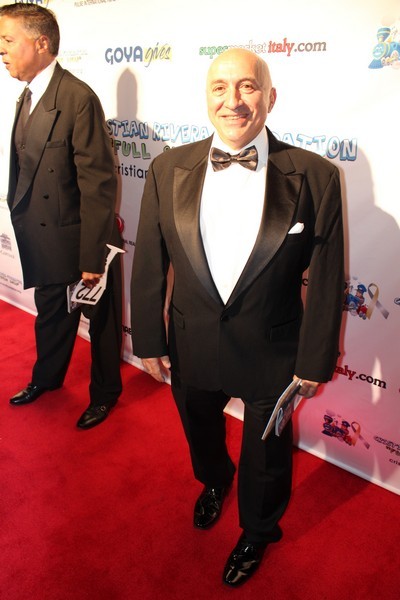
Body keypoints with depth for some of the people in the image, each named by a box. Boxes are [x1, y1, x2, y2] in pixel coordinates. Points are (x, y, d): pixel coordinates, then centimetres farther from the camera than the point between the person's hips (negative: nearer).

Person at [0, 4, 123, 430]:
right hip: (43, 242, 8)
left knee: (99, 319, 12)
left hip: (81, 239, -8)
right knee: (51, 315, 25)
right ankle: (47, 378, 48)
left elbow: (97, 183, -22)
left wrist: (93, 257, -21)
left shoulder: (78, 98, -19)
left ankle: (104, 393, 34)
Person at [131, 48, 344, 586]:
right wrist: (149, 341, 0)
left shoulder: (315, 177, -17)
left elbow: (326, 280, -11)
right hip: (191, 347, 3)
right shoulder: (169, 170, -10)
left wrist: (314, 361, -6)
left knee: (266, 455, 21)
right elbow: (149, 265, -4)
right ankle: (213, 481, 66)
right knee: (200, 432, 29)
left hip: (271, 355, -2)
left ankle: (258, 532, 54)